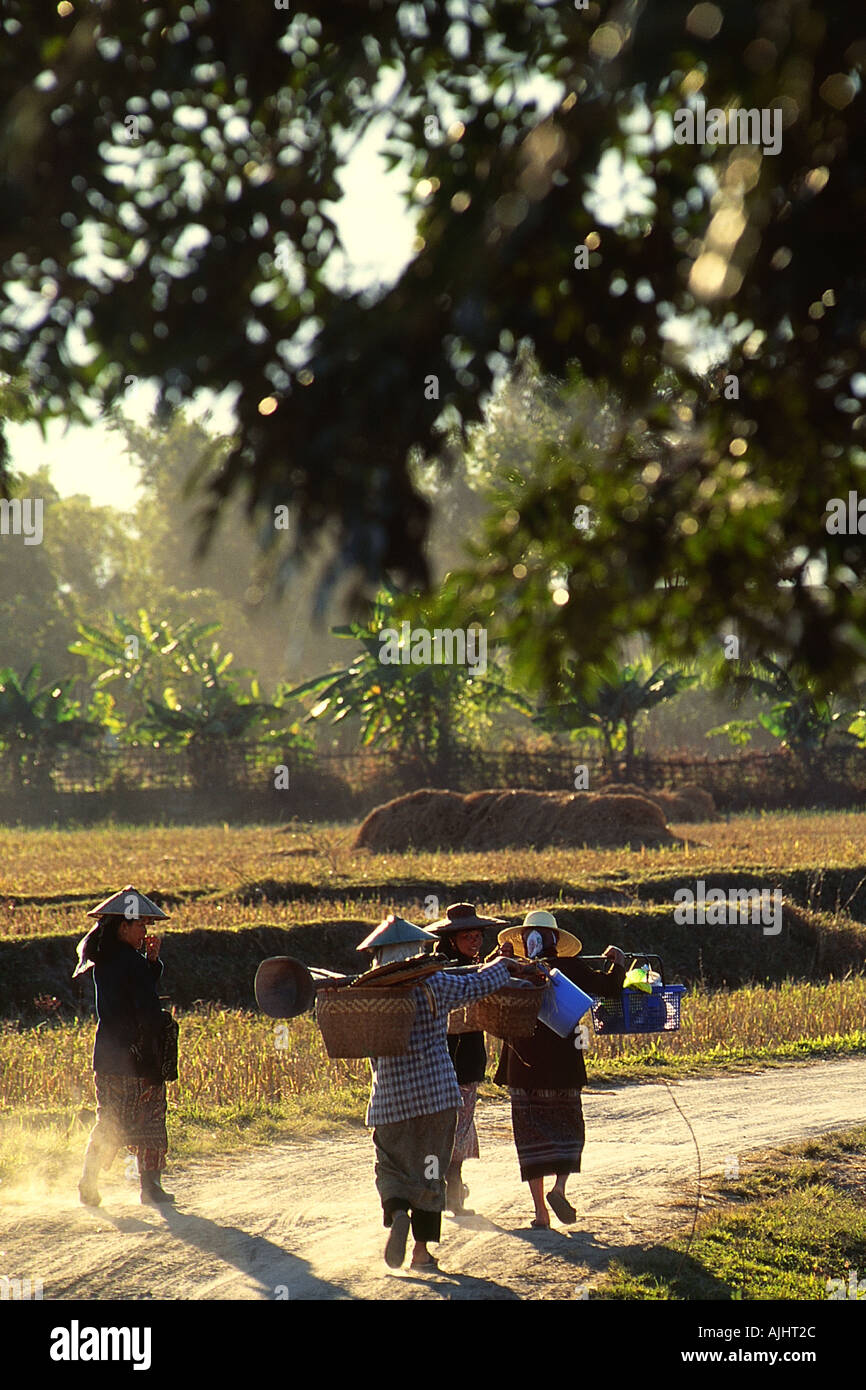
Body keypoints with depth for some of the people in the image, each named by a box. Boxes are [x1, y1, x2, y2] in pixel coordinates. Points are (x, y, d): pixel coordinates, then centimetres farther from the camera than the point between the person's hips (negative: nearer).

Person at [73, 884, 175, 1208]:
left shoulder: (101, 960, 8)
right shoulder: (131, 962, -17)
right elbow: (149, 1011, -21)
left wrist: (151, 959, 6)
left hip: (106, 1056, 7)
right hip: (137, 1057, -7)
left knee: (109, 1122, 15)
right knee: (149, 1123, 5)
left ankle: (88, 1183, 8)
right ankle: (150, 1186, 8)